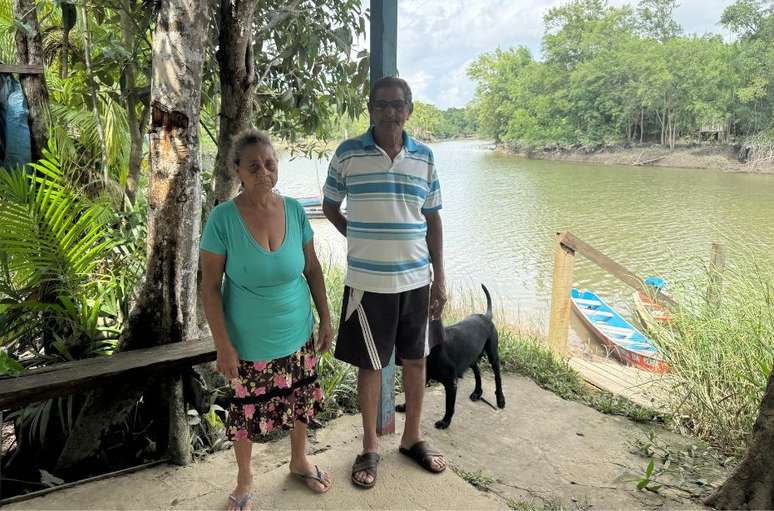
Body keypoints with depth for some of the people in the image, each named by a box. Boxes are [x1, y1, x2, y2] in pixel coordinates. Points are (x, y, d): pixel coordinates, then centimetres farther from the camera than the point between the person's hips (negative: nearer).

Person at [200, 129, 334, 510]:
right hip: (250, 341, -3)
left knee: (299, 399, 19)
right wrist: (223, 344, -15)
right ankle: (244, 480, 40)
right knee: (246, 411, 13)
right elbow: (210, 286, -13)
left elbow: (312, 269, 3)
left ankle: (299, 461, 47)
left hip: (297, 335, 3)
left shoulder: (294, 210, -7)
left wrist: (325, 318, 4)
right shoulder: (223, 218, -17)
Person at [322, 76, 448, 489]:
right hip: (368, 280, -2)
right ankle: (369, 448, 28)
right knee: (370, 365, 9)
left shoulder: (424, 156, 2)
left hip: (416, 279, 3)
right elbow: (330, 206, 9)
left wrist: (439, 278, 4)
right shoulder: (347, 154, -5)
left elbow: (432, 219, 6)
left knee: (415, 360, 14)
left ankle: (412, 438, 35)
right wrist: (358, 238, -1)